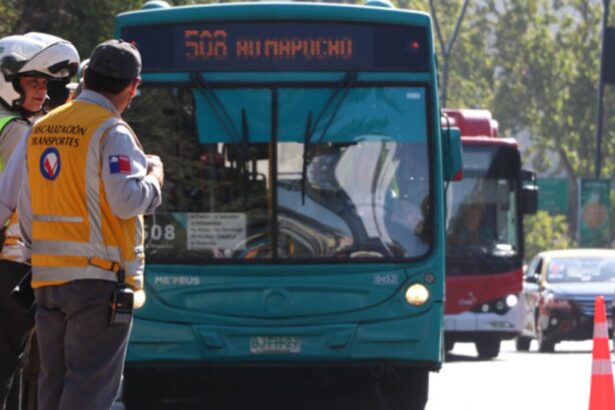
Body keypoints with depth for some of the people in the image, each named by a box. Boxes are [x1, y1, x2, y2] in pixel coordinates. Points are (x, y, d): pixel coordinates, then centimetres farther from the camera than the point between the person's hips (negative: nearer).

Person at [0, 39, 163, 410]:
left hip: (46, 278, 7)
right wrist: (154, 174, -1)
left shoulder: (40, 130, 12)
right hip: (100, 279, -7)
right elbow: (127, 200, -20)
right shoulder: (112, 133, -10)